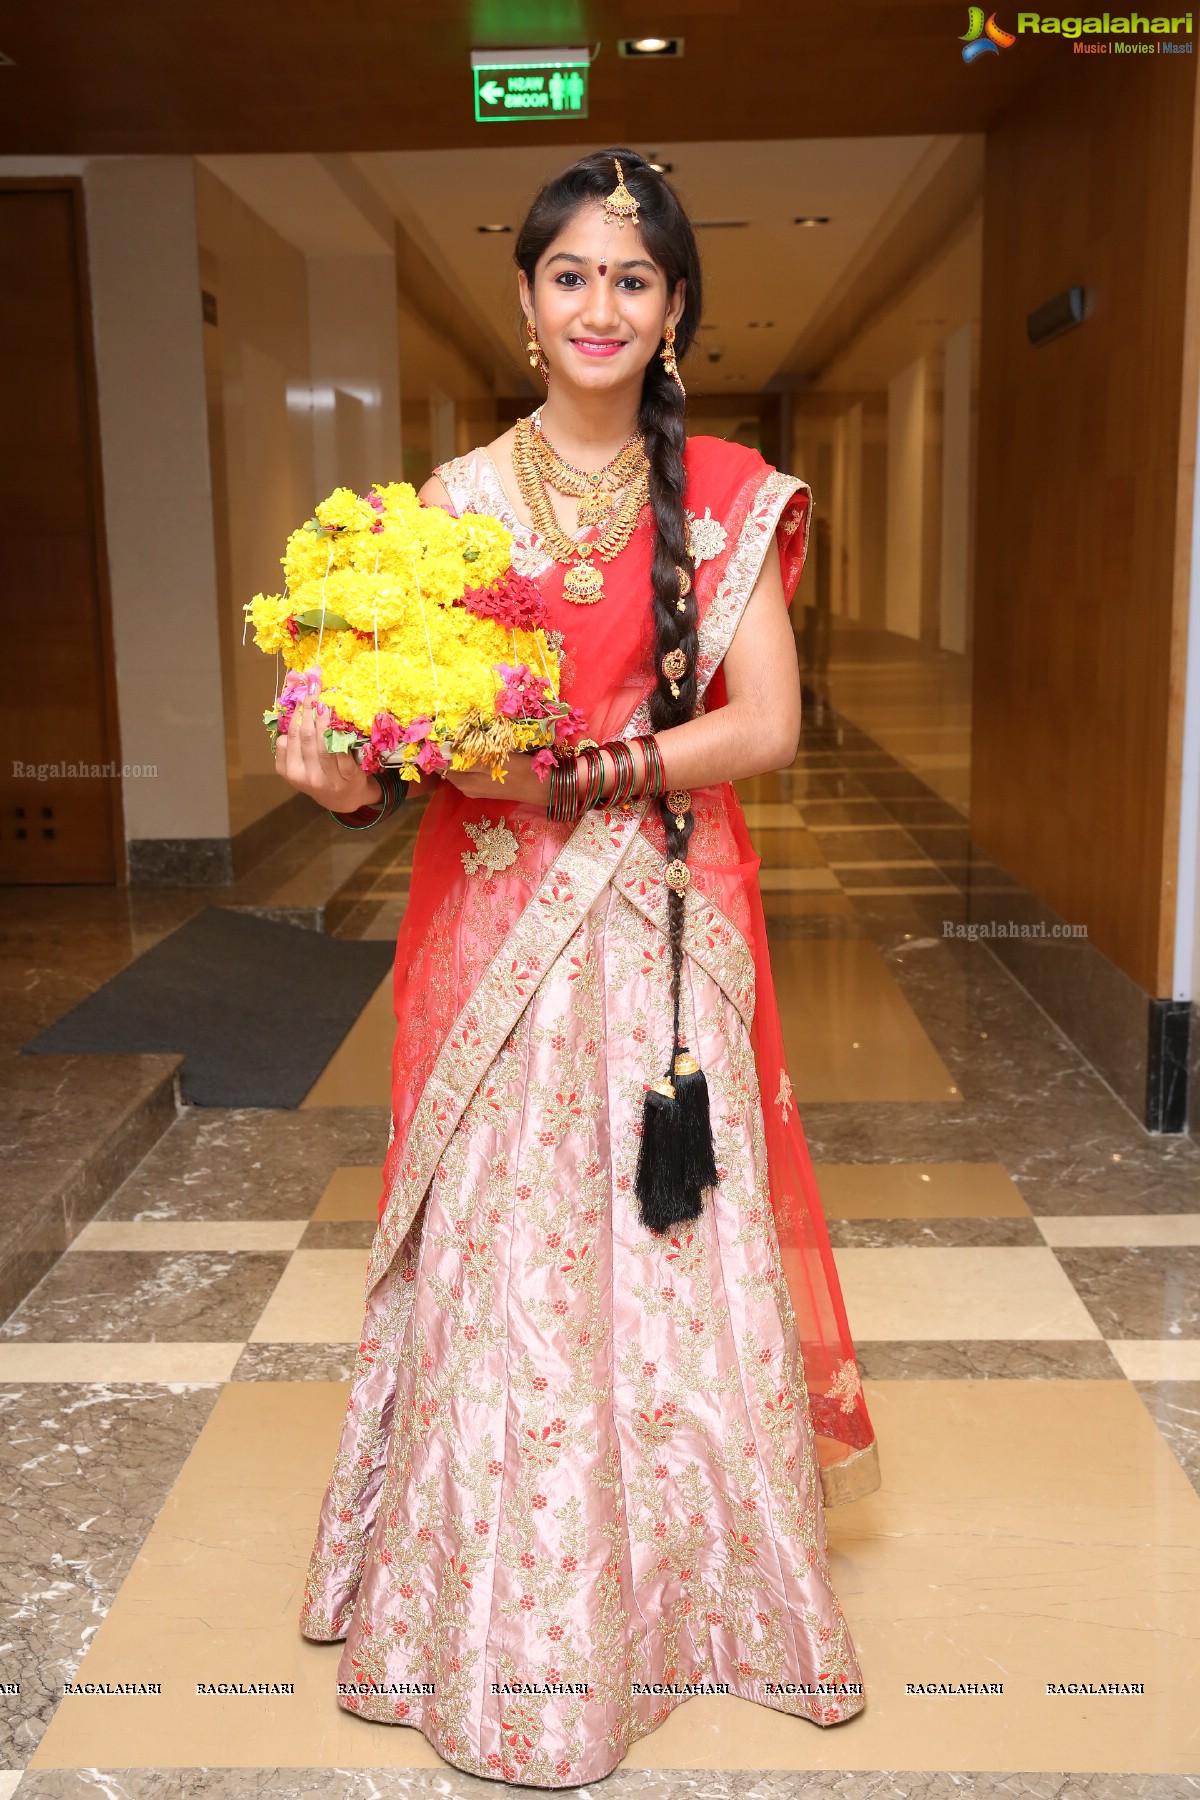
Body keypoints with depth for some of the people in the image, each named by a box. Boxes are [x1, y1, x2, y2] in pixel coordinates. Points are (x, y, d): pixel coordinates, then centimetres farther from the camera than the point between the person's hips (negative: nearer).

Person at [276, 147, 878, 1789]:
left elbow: (767, 727, -5)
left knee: (667, 1248, 7)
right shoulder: (461, 495, 5)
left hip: (666, 925, 0)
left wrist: (579, 773, -16)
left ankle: (690, 1577, 31)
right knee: (500, 1252, 6)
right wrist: (355, 780, -20)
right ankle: (507, 1611, 26)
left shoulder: (727, 494, 3)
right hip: (495, 924, 1)